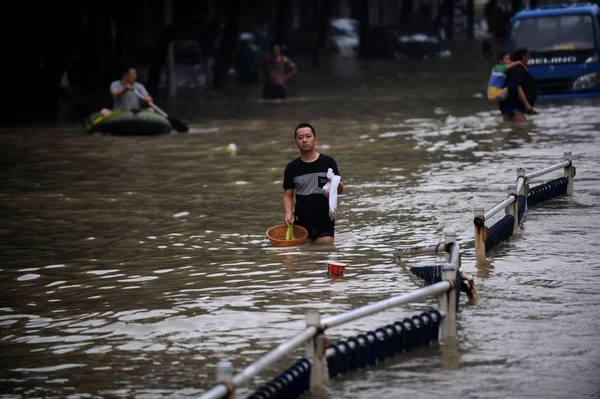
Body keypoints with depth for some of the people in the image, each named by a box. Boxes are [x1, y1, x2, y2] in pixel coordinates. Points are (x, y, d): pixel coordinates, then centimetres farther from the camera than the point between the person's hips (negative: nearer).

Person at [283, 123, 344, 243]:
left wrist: (338, 185, -19)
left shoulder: (328, 162, 0)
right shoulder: (292, 168, 5)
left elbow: (340, 190, 5)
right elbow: (288, 195, 8)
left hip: (325, 223, -1)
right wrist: (288, 214, -11)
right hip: (301, 223, 2)